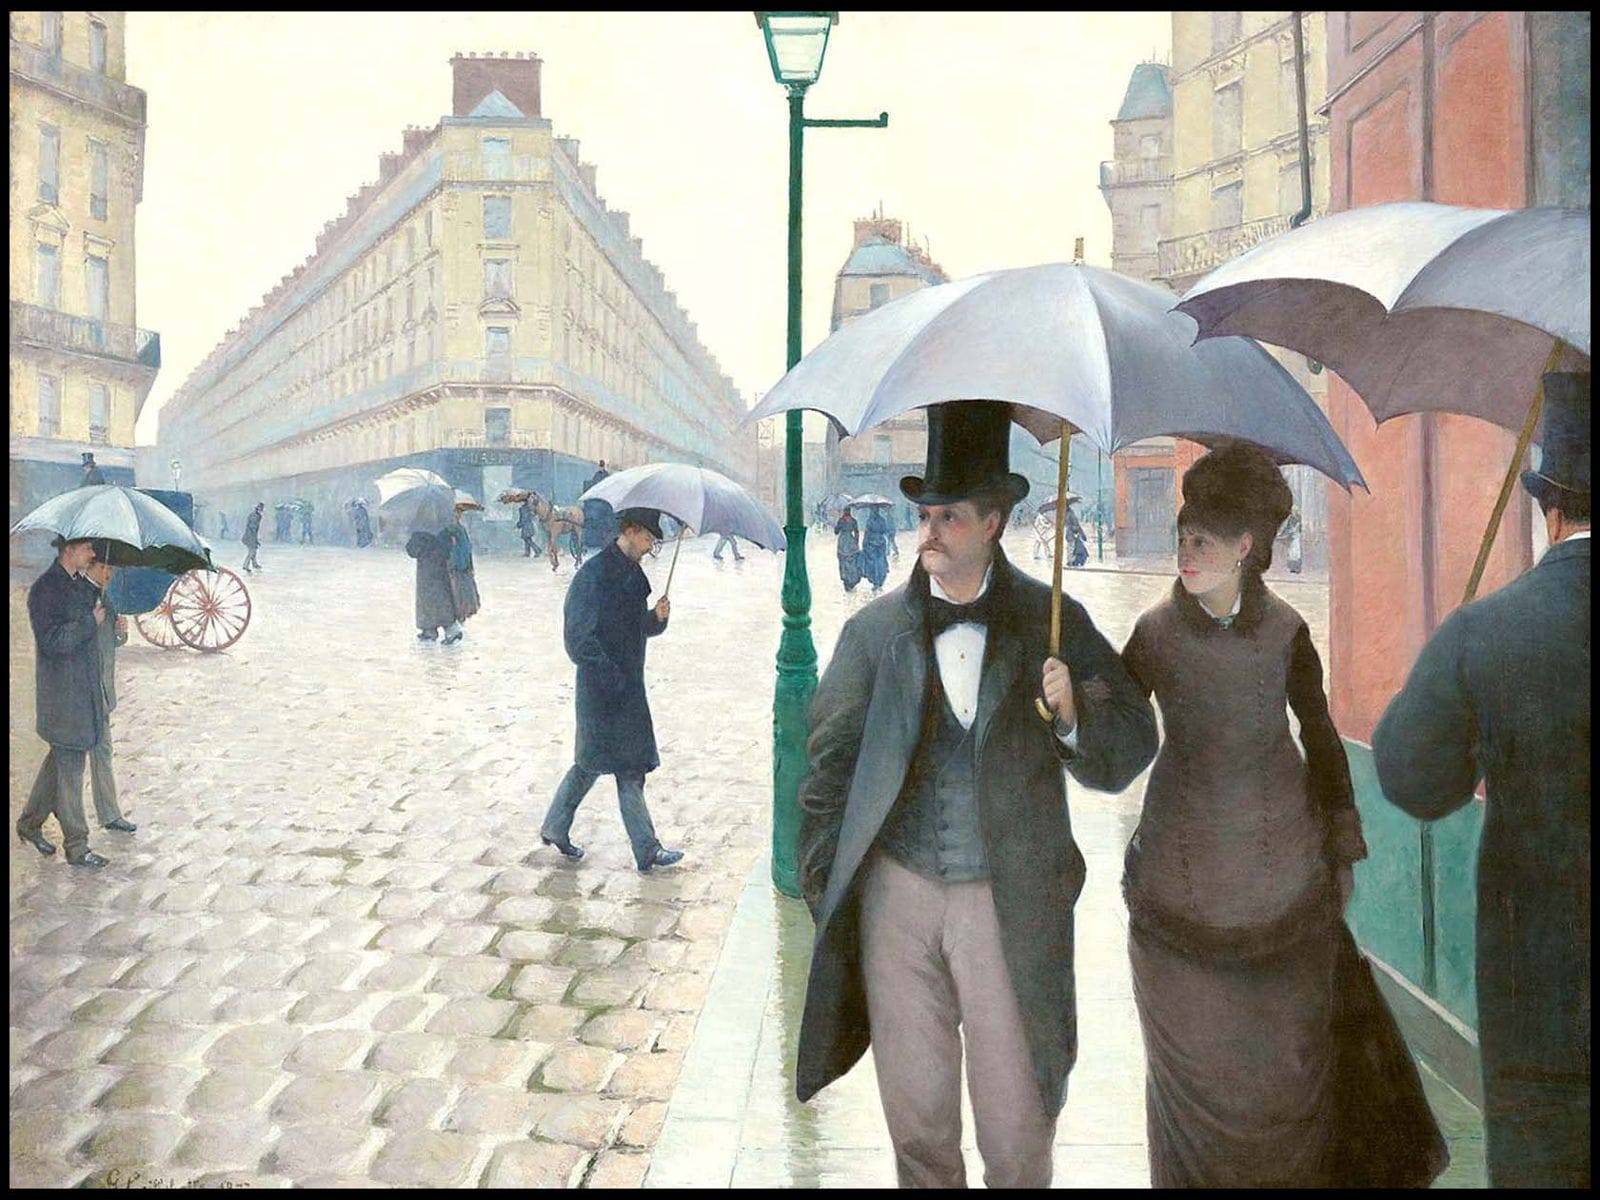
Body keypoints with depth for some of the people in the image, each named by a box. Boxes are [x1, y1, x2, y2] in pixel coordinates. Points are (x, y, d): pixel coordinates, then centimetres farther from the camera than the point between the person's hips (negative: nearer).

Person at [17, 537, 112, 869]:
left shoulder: (82, 586, 11)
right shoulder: (44, 589, -15)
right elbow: (50, 640, -24)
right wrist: (91, 622, -17)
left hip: (85, 689, 9)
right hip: (62, 695, -9)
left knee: (60, 760, 19)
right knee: (69, 769, -1)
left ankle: (29, 824, 36)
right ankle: (76, 847, 7)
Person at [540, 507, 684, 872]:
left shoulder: (632, 572, 10)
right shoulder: (594, 574, -18)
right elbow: (580, 637, -20)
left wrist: (656, 617, -7)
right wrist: (614, 681, -21)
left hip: (627, 684, 9)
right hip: (604, 688, -9)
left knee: (591, 762, 18)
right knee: (630, 769, -2)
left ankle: (554, 828, 31)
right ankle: (648, 851, 7)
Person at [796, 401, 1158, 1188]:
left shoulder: (1053, 622, 0)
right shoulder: (875, 629, 2)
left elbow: (1127, 751, 0)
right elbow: (830, 762, 4)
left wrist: (1074, 718, -20)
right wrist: (823, 889, 1)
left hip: (1009, 898, -1)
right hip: (897, 891, 1)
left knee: (1017, 1116, 10)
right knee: (914, 1112, 14)